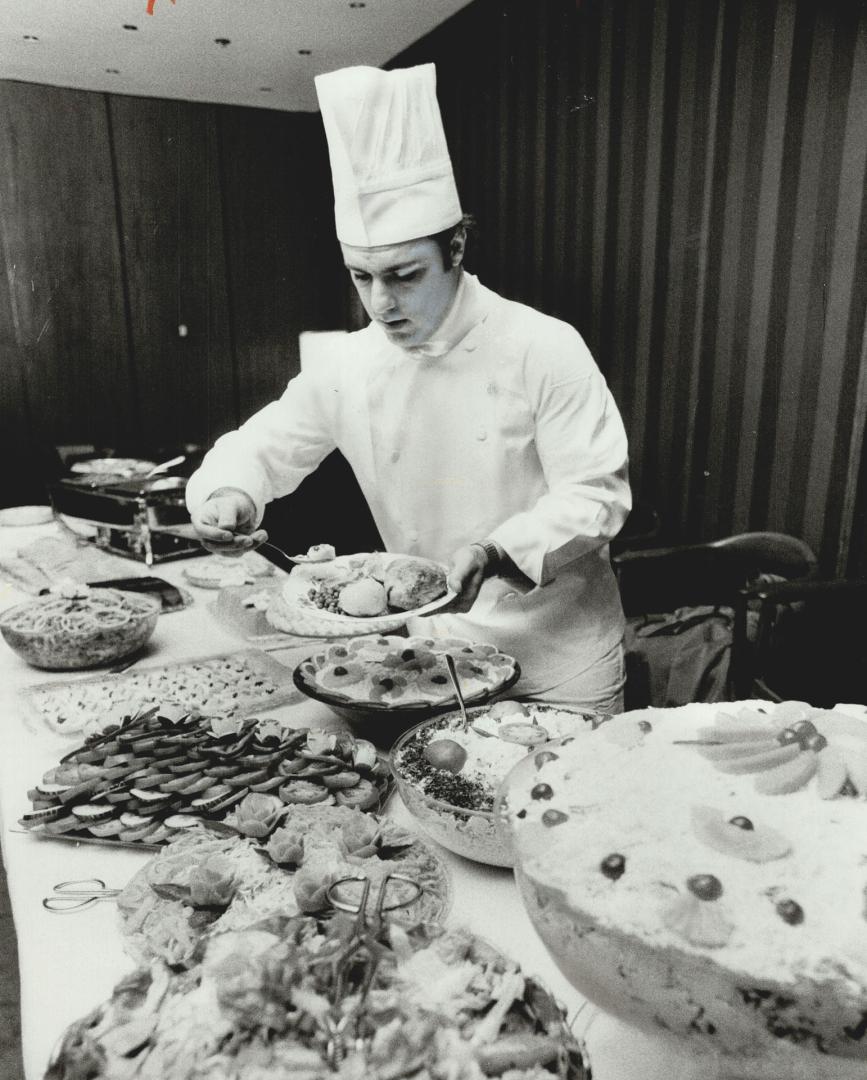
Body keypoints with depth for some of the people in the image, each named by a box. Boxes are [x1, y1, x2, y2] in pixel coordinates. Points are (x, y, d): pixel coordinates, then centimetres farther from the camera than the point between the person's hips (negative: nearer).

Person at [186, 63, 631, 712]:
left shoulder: (544, 348, -18)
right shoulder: (352, 366, -5)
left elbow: (596, 494, -18)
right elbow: (264, 447, 3)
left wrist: (496, 554, -33)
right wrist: (229, 496, -19)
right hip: (432, 648, 4)